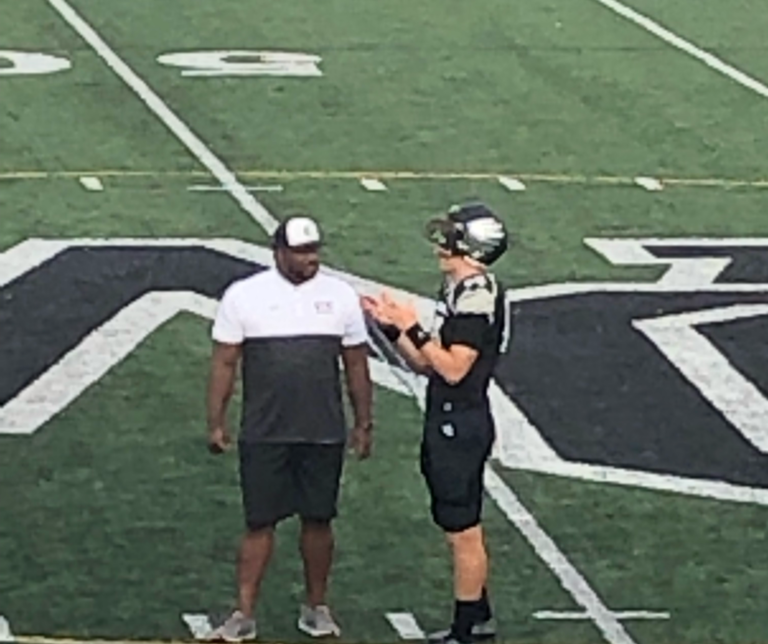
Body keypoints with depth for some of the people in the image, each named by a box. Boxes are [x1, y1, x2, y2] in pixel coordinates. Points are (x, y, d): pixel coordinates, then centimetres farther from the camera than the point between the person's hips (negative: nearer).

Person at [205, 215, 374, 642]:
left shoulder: (340, 297, 2)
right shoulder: (244, 296, -3)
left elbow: (356, 366, 9)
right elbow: (224, 363, 1)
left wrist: (364, 424, 8)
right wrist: (216, 423, -2)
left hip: (324, 434, 2)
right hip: (263, 434, -2)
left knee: (319, 520, 8)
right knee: (260, 523, 1)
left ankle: (316, 608, 22)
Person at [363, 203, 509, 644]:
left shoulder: (478, 295, -18)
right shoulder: (461, 291, 12)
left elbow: (454, 369, -22)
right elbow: (428, 364, 14)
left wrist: (414, 329, -19)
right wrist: (393, 327, 6)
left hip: (461, 425, -10)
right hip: (449, 423, 10)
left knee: (464, 532, -1)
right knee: (463, 528, 19)